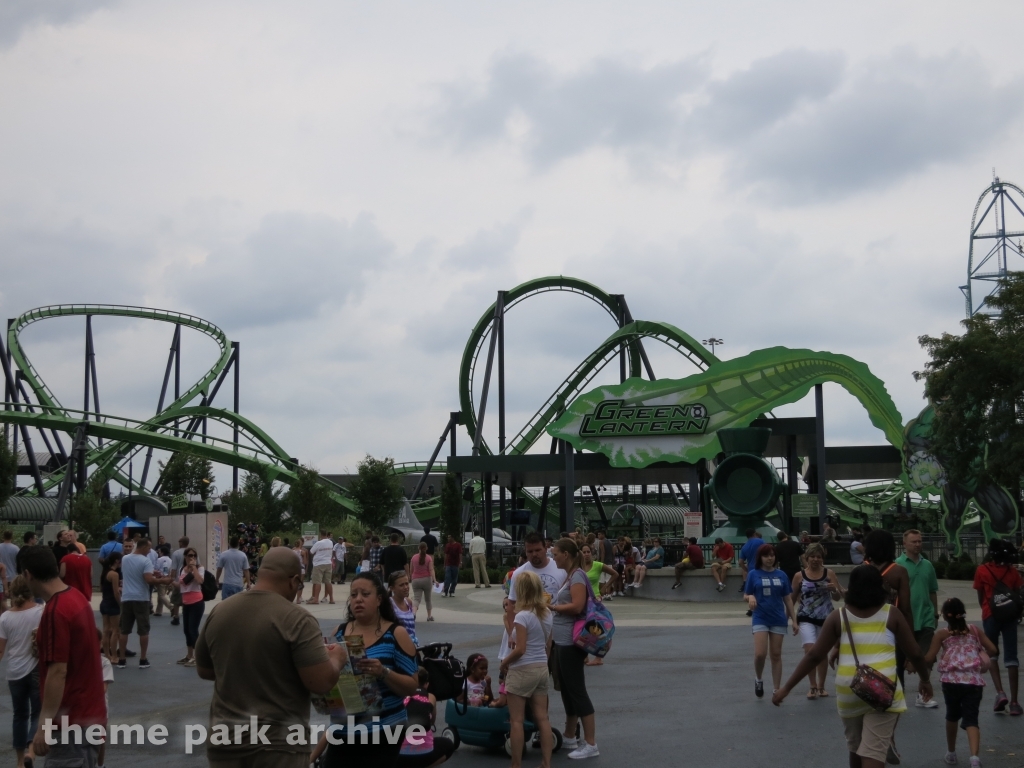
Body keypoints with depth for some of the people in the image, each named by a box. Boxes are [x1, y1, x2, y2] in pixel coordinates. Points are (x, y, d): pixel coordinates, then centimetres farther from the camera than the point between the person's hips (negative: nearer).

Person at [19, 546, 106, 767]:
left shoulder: (55, 611, -22)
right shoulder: (77, 598, 7)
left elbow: (58, 672, -24)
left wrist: (43, 726, -22)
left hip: (71, 719, -10)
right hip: (87, 712, 10)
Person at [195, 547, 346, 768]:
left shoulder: (218, 613, 2)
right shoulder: (296, 619, -15)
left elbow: (204, 671, 15)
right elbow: (320, 682, -16)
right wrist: (336, 659, 3)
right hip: (278, 744, -5)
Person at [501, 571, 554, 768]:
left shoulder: (522, 616, -17)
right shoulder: (547, 614, 5)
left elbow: (520, 650, -19)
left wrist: (503, 663, -5)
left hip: (523, 670, -7)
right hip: (542, 668, 7)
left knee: (516, 721, 1)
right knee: (542, 718, 10)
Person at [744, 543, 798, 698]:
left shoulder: (781, 575, 5)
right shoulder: (753, 574, 0)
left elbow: (788, 599, 8)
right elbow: (746, 596, 5)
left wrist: (794, 621, 5)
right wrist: (750, 598, -20)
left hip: (778, 619, 2)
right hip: (760, 619, -2)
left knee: (776, 655, 6)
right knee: (760, 654, -12)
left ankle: (777, 690, 13)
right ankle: (758, 679, 16)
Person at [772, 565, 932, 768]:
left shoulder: (839, 617, 4)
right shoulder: (892, 615, 3)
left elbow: (814, 656, 1)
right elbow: (914, 653, 8)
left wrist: (787, 687, 5)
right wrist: (925, 679, 27)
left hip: (848, 692, 2)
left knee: (855, 748, 23)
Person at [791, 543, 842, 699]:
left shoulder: (829, 574, -1)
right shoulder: (799, 576, -2)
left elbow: (838, 597, 3)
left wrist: (834, 589, -18)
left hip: (826, 618, 2)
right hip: (806, 619, -1)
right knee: (810, 650, -17)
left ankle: (821, 686, 27)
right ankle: (813, 686, -5)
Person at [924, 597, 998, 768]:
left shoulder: (942, 634, 4)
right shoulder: (974, 630, 11)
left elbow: (929, 659, -3)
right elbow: (993, 650, 7)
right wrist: (982, 655, 27)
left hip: (951, 680, -1)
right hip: (974, 681, 1)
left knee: (952, 715, 21)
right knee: (971, 719, -4)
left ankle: (951, 754, 34)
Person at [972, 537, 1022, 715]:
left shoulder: (982, 570, -2)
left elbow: (980, 597, 4)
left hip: (991, 615, -1)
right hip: (1010, 616, 1)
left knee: (992, 654, 15)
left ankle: (1000, 692, -5)